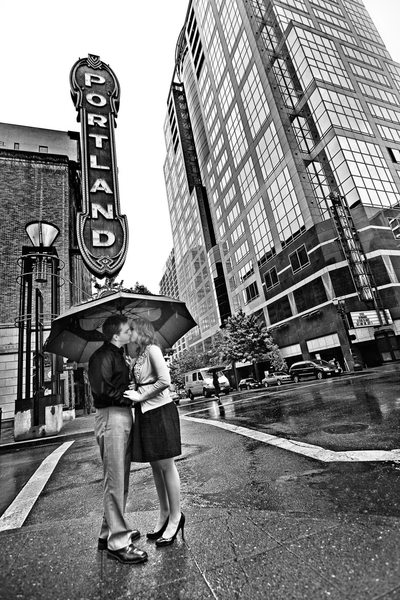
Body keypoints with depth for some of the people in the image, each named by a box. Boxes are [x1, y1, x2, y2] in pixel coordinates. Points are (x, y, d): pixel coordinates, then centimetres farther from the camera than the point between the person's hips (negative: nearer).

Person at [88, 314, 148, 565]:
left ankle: (110, 532, 33)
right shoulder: (102, 356, -14)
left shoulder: (118, 355, 17)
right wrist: (129, 396, -14)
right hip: (111, 417, -10)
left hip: (124, 417, 10)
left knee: (121, 478, 18)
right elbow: (102, 389, -22)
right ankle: (117, 542, 11)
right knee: (115, 480, -1)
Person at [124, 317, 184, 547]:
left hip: (160, 411, -8)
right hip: (145, 413, 9)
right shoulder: (139, 357, 15)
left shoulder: (152, 350, -10)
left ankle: (176, 517, 16)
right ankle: (164, 514, 29)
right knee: (155, 466, 15)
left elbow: (165, 380, -19)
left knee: (166, 464, 1)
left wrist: (140, 396, -14)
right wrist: (133, 392, 0)